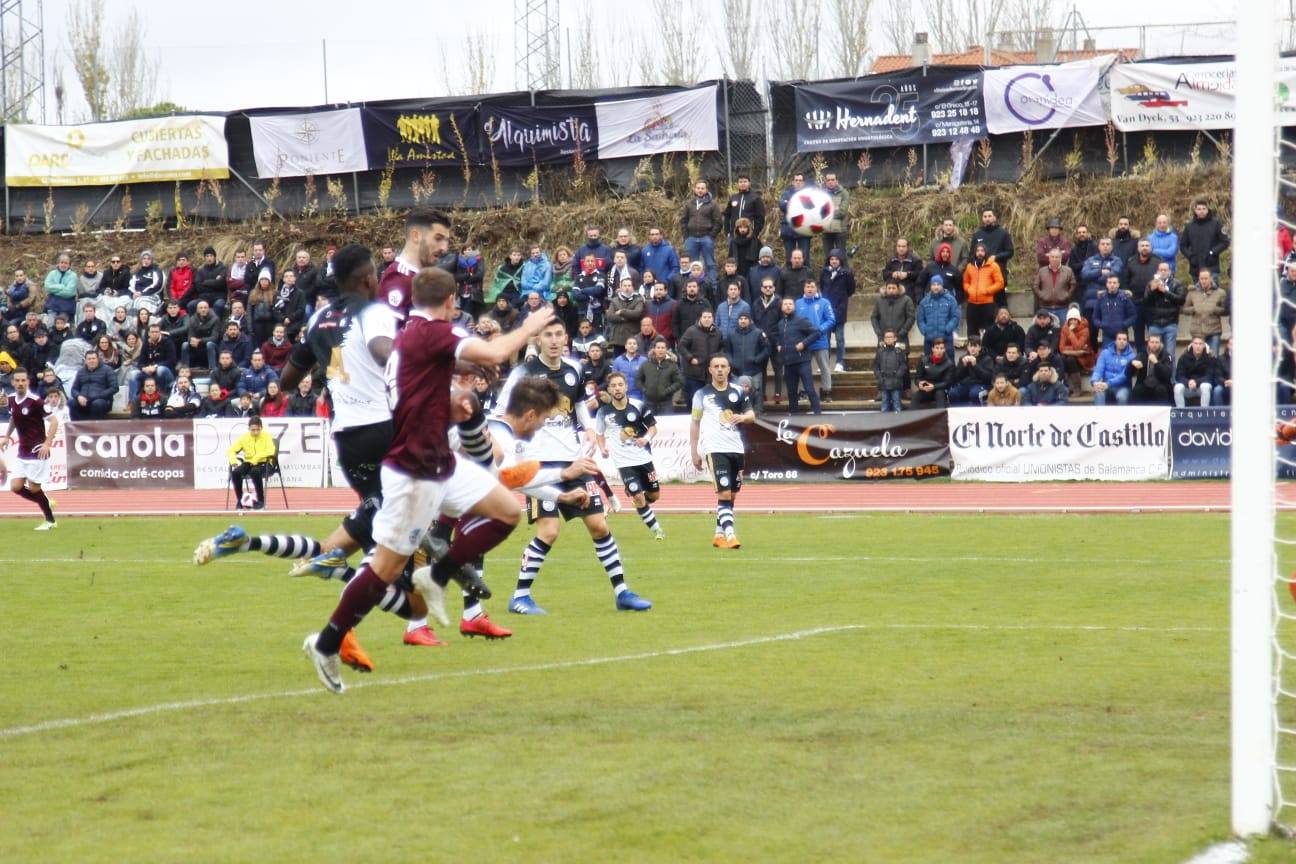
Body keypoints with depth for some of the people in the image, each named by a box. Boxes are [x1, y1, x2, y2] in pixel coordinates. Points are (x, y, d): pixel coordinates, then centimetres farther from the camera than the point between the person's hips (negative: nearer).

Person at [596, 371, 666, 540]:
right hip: (624, 461, -2)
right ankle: (656, 529, 7)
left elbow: (653, 426, 2)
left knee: (654, 495, 11)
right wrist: (603, 448, -9)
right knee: (638, 497, -9)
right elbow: (599, 433, 9)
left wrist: (647, 438, -19)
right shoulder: (604, 411, -7)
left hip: (643, 457, 2)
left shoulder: (638, 406, -8)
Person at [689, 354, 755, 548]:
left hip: (736, 449, 4)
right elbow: (695, 423, 8)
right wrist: (694, 451, 5)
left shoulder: (738, 392, 9)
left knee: (731, 495, 9)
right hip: (715, 449, -4)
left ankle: (719, 535, 20)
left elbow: (752, 415, 6)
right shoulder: (702, 394, 3)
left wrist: (743, 417, -18)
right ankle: (730, 535, -20)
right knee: (724, 494, -14)